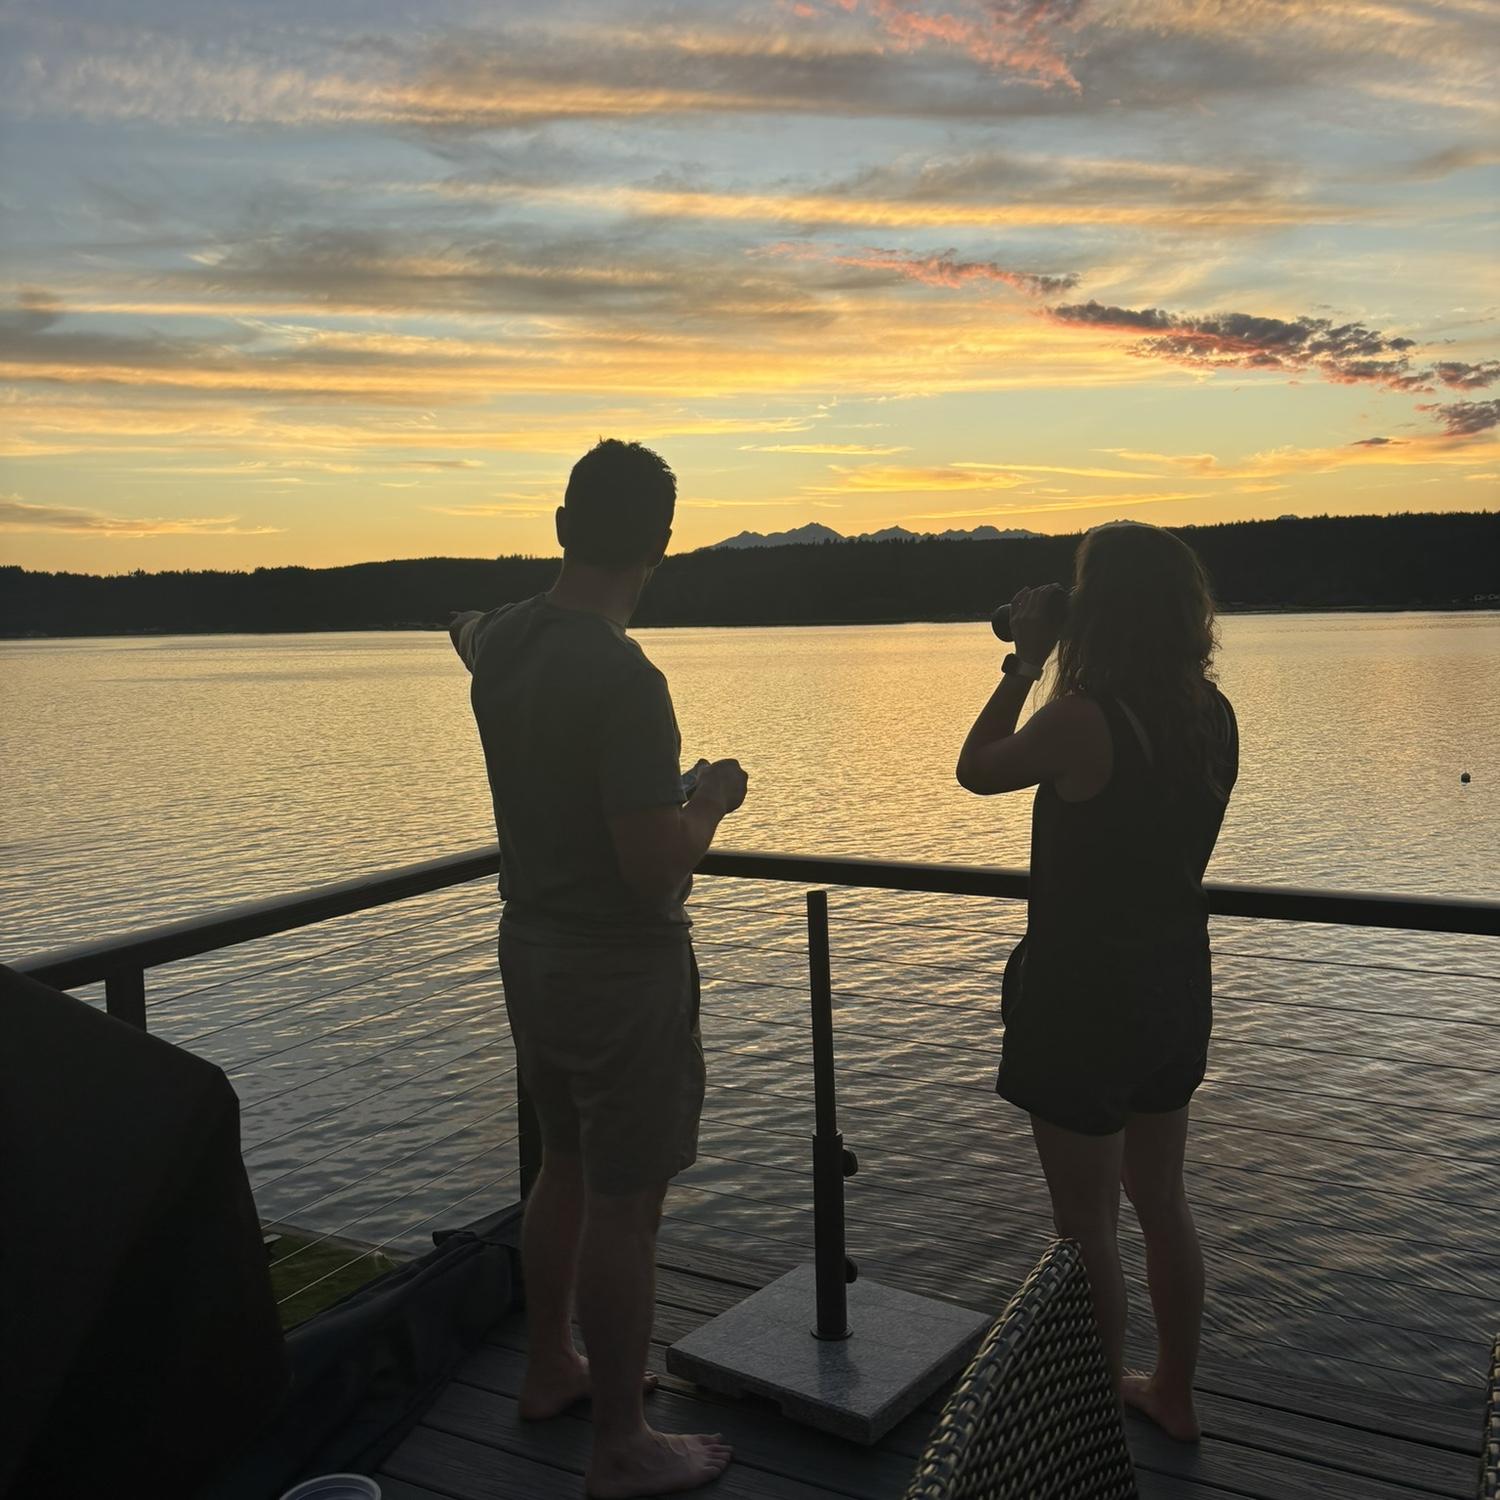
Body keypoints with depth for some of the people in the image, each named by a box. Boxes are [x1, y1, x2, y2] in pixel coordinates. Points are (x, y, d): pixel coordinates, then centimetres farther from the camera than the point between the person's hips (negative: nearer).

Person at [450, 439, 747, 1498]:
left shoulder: (504, 639, 0)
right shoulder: (624, 679, -26)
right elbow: (657, 873, -27)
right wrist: (712, 800, -7)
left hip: (532, 951, 9)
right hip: (623, 972, -8)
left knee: (567, 1169, 24)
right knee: (624, 1206, 5)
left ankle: (552, 1368, 42)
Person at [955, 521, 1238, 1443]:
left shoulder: (1083, 719, -24)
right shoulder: (1214, 715, -2)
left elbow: (977, 770, -7)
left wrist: (1027, 660, -2)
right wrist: (1053, 669, 10)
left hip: (1084, 994, -7)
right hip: (1176, 987, 8)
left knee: (1087, 1223, 10)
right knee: (1162, 1202, 23)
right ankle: (1173, 1394, 40)